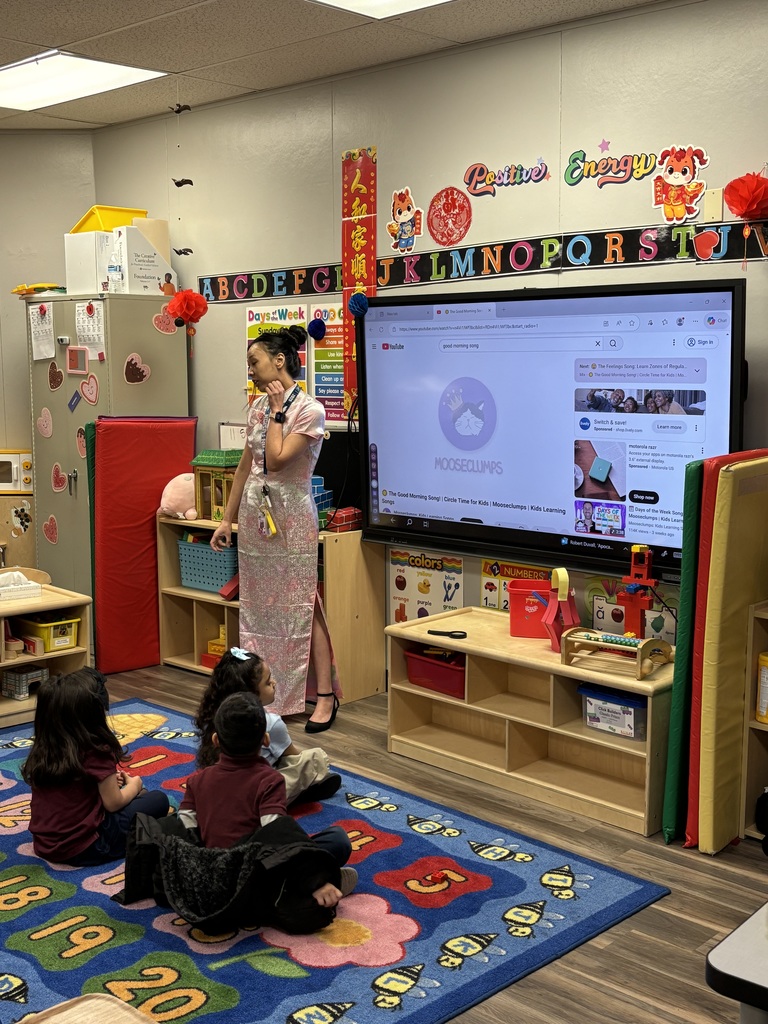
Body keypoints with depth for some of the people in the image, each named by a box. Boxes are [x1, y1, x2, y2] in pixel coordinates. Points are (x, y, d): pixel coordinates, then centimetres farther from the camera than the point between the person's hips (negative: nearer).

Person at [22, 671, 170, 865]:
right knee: (159, 800, 4)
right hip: (83, 849, -7)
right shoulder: (96, 752, -20)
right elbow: (113, 803, -11)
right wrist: (134, 785, 9)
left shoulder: (41, 751, -1)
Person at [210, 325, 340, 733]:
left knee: (302, 607, -5)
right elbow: (246, 466, 13)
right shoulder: (258, 407, 10)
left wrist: (277, 412, -12)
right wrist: (227, 519, 12)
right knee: (257, 608, 10)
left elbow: (276, 460, -20)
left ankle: (325, 695, 3)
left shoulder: (309, 410, -11)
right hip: (254, 516, 7)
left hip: (290, 520, -7)